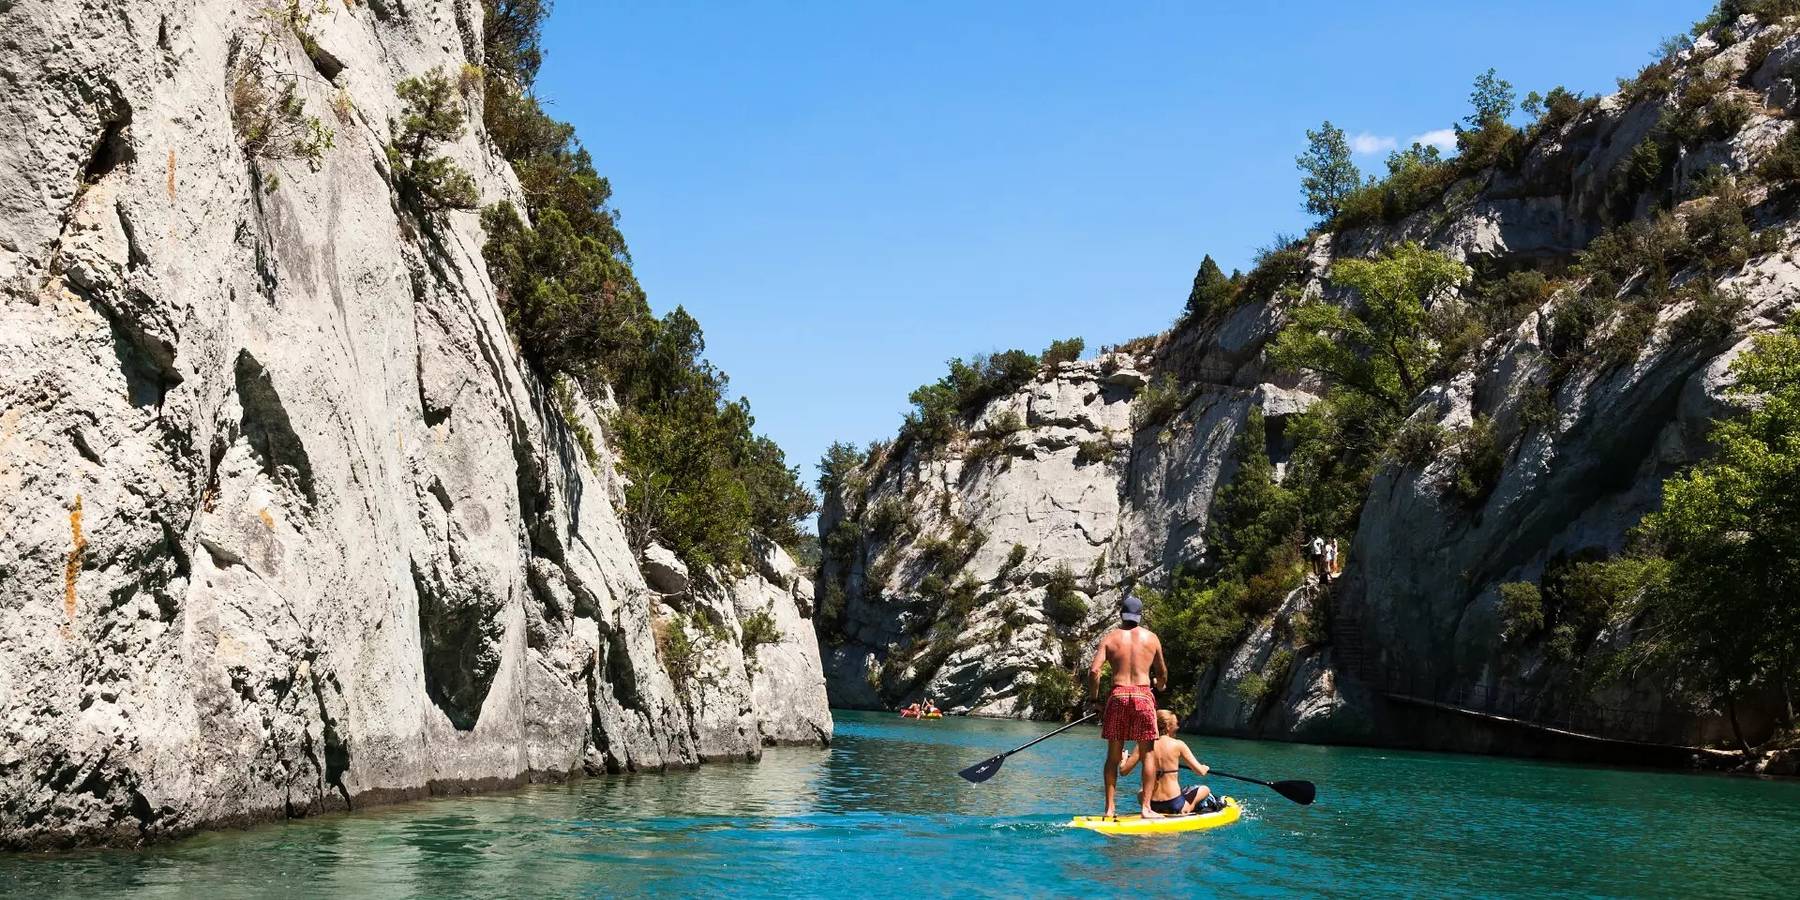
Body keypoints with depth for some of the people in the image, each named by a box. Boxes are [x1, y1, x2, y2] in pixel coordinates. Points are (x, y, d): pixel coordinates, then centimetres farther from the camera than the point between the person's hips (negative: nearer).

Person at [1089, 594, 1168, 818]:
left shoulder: (1110, 638, 4)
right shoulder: (1151, 638, 7)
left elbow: (1094, 671, -6)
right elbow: (1162, 673, 15)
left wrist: (1094, 699, 6)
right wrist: (1158, 687, 37)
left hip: (1118, 695, 1)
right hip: (1143, 695, -1)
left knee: (1113, 755, 8)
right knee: (1147, 754, 6)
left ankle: (1110, 808, 8)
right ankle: (1146, 807, 3)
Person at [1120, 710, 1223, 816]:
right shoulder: (1178, 745, -9)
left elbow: (1123, 771, -2)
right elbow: (1200, 772, -6)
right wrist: (1205, 768, 18)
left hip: (1152, 806, 1)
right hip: (1175, 806, -1)